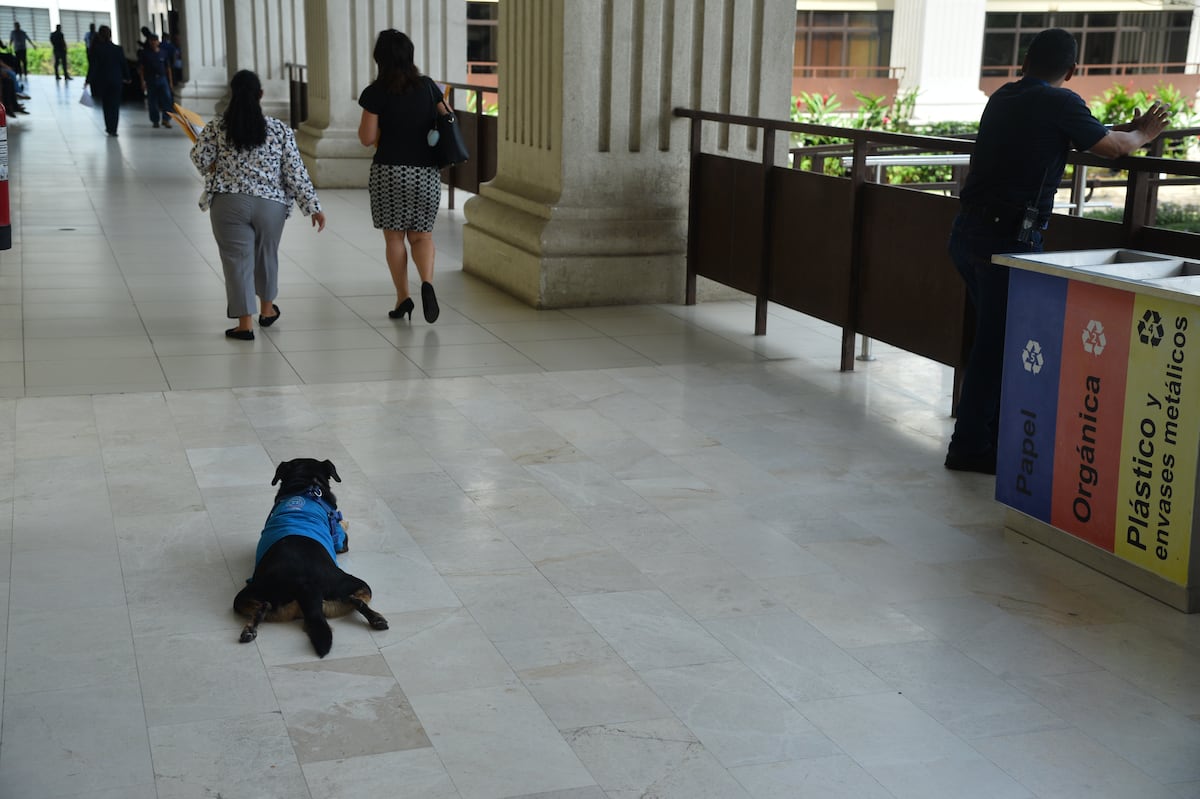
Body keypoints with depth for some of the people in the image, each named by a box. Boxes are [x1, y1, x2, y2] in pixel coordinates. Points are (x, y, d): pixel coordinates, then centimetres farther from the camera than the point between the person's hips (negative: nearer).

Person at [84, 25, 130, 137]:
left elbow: (93, 66, -11)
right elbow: (124, 65, 2)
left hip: (102, 81, 0)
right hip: (116, 81, 0)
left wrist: (88, 80, -7)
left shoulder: (96, 49, -10)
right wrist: (127, 78, 16)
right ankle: (112, 129, 0)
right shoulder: (118, 49, -5)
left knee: (106, 104, 15)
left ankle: (109, 127, 18)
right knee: (115, 105, 5)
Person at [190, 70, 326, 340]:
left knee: (238, 260, 1)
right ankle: (267, 310, 37)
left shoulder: (216, 127, -1)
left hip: (229, 204, -1)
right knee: (266, 255, 21)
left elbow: (200, 157, -4)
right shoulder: (280, 130, 0)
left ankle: (245, 323, -3)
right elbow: (296, 173, -3)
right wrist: (313, 207, 1)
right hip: (271, 205, 2)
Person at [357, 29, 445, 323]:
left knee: (394, 237, 11)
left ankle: (403, 298, 10)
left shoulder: (376, 93, -8)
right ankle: (427, 283, -14)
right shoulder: (427, 86, 1)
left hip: (389, 172, -2)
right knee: (421, 235, 11)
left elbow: (367, 138, -6)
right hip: (426, 173, 2)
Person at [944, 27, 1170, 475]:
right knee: (997, 342, 1)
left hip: (967, 232, 8)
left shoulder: (1003, 98, 14)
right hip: (1007, 238, -8)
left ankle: (997, 433, 27)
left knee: (997, 335, 18)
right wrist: (1142, 135, 25)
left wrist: (1126, 129, 33)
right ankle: (970, 446, 7)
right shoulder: (1060, 103, -8)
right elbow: (1112, 147, 3)